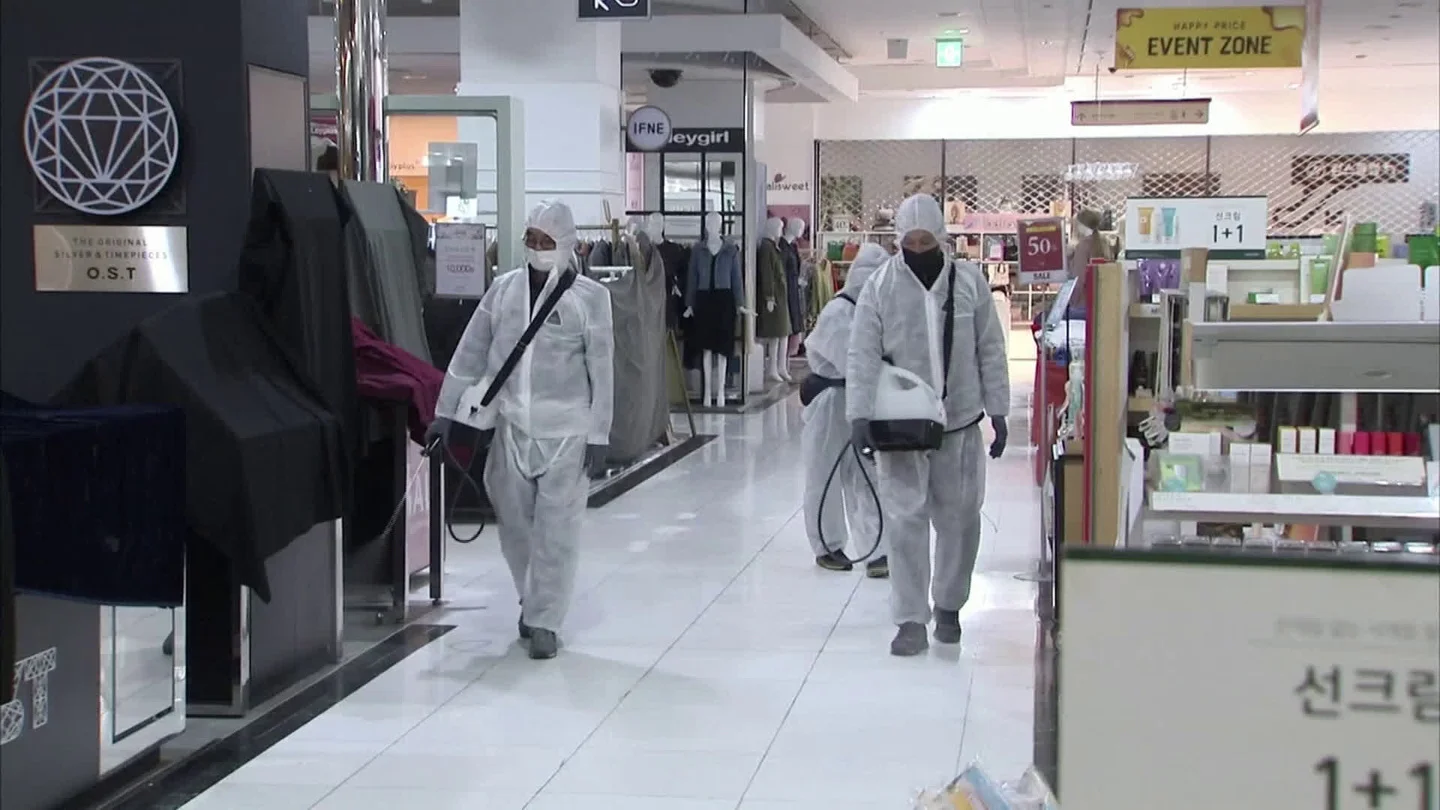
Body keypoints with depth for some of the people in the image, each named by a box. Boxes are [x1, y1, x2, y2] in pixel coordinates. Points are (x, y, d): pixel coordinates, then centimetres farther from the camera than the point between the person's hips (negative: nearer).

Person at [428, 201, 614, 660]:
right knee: (514, 523, 11)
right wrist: (445, 413, 7)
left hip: (566, 431, -4)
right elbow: (469, 355, 8)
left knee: (556, 529, -2)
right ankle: (532, 600, 33)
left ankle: (544, 621, 8)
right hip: (511, 428, 4)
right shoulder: (503, 289, 5)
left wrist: (599, 434, -7)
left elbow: (602, 369, -4)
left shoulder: (589, 297, -5)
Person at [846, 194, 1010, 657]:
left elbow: (990, 352, 4)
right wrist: (859, 415, -18)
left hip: (960, 423, 2)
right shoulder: (880, 287, -5)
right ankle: (911, 620, 2)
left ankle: (948, 607, 28)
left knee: (959, 519, 10)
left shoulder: (969, 282, 0)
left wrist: (998, 412, 2)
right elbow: (863, 356, -8)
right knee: (905, 519, -4)